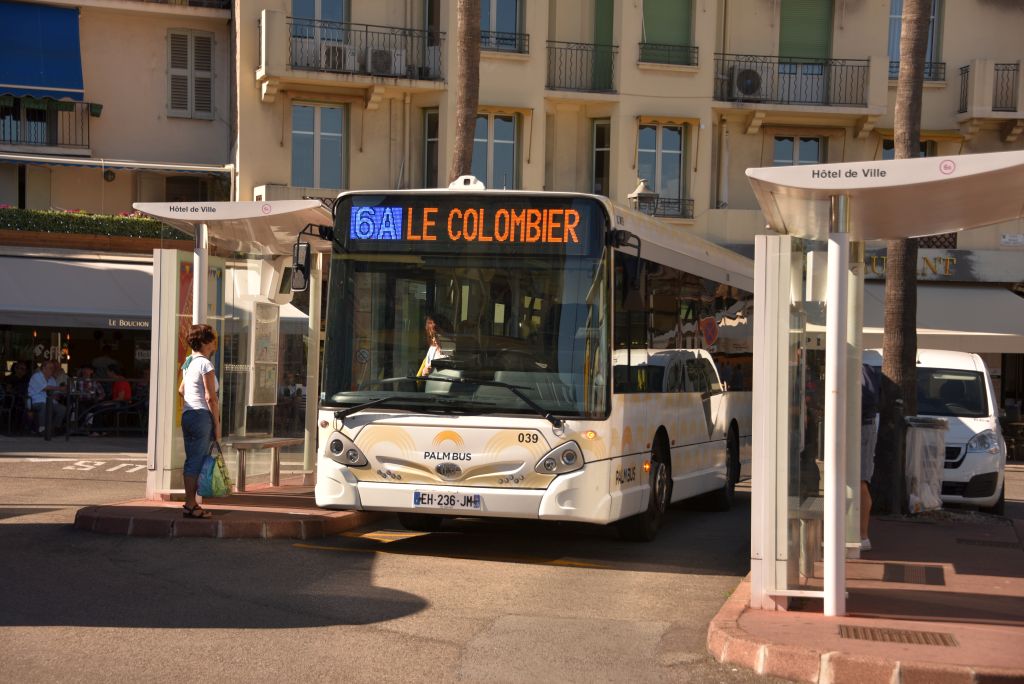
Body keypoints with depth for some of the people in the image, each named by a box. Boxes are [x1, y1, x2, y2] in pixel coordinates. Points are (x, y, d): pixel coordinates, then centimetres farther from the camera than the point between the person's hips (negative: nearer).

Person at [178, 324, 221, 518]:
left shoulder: (188, 363, 15)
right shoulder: (205, 364, -12)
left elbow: (181, 390, 23)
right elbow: (210, 397, -15)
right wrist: (217, 424, -11)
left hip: (187, 415, 9)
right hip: (202, 416, -9)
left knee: (190, 461, 13)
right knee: (197, 462, -5)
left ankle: (190, 502, 18)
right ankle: (191, 505, -3)